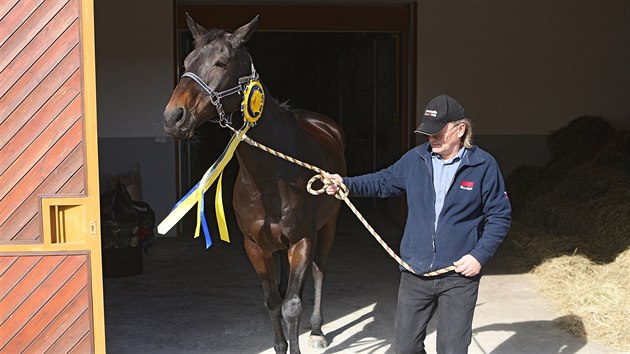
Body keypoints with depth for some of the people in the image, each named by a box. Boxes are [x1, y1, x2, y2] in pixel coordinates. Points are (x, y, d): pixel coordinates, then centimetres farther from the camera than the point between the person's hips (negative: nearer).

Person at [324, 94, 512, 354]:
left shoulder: (484, 166, -8)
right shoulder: (415, 159, 1)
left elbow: (500, 217, -4)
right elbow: (384, 182, 12)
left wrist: (480, 255, -14)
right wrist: (346, 184, -3)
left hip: (459, 276, -3)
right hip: (415, 272, 4)